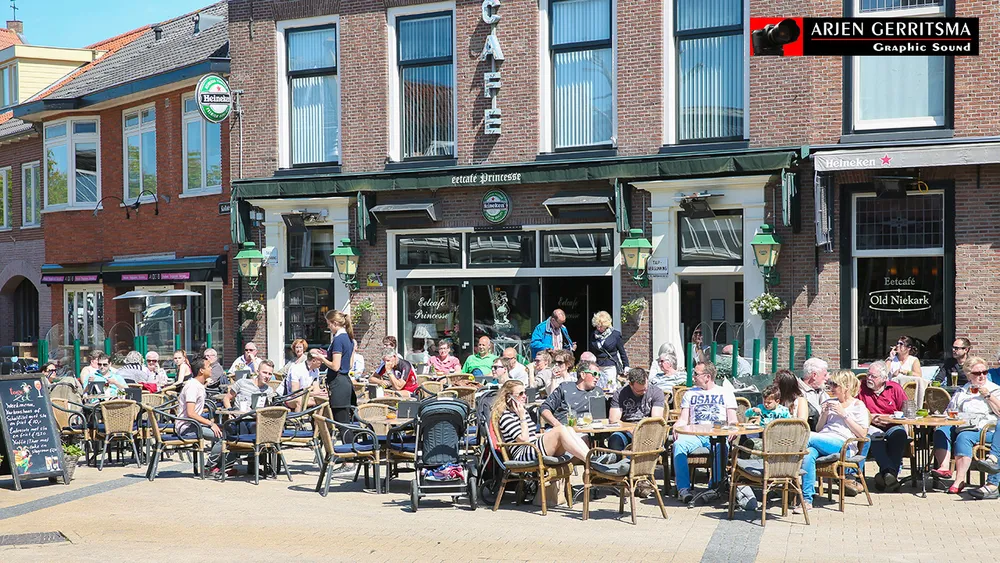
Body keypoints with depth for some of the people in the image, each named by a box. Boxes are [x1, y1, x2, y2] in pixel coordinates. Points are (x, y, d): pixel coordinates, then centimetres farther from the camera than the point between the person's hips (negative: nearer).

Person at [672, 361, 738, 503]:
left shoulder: (725, 392, 19)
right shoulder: (690, 393, 25)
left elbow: (732, 420, 11)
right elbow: (683, 419, 16)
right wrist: (677, 427, -7)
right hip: (695, 434, 2)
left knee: (722, 446, -38)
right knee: (679, 444, -32)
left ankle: (715, 485, -34)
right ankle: (683, 488, -36)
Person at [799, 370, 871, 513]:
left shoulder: (858, 405, 11)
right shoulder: (829, 403, 27)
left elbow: (862, 434, 1)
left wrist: (844, 414, -4)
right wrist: (824, 414, 8)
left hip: (843, 445, -4)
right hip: (822, 441, 4)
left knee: (809, 437, -33)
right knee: (808, 454, -33)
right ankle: (807, 500, -35)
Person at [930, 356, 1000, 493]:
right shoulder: (961, 392, 27)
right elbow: (950, 411, 27)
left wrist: (988, 396, -5)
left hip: (981, 428, -5)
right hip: (958, 426, 5)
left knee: (963, 437, -35)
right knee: (940, 432, -26)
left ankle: (959, 480, -40)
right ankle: (944, 468, -39)